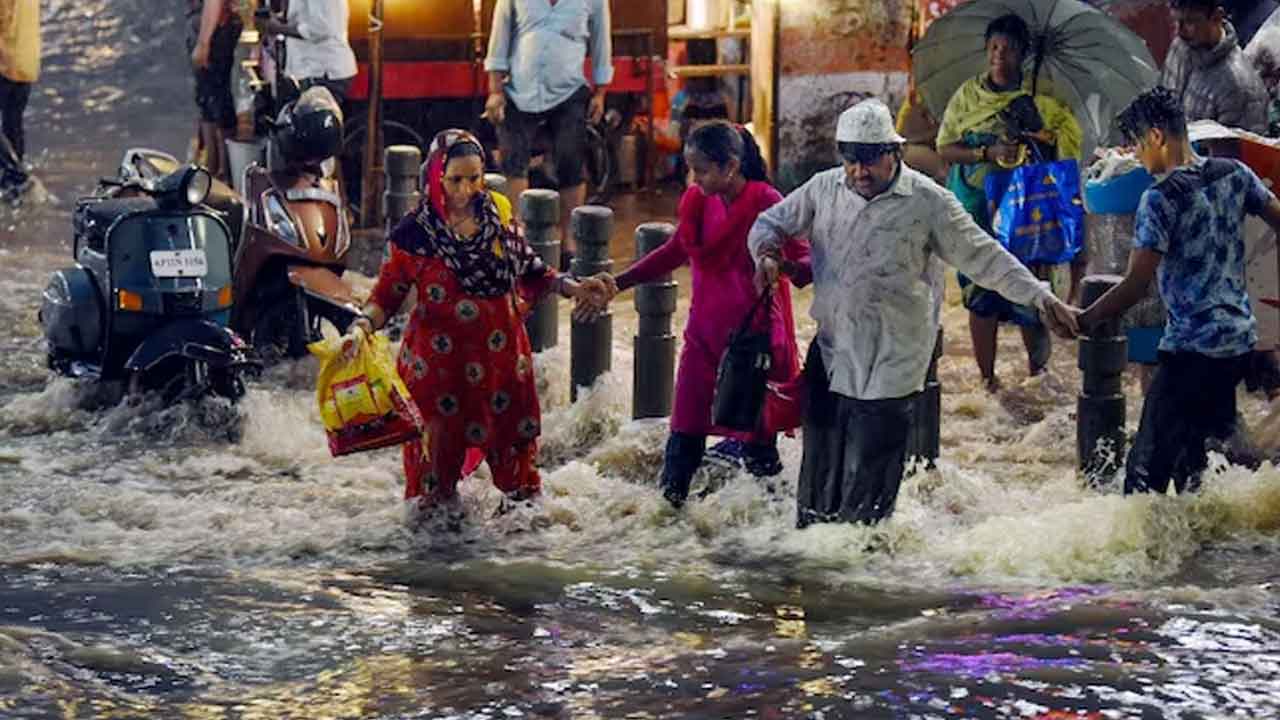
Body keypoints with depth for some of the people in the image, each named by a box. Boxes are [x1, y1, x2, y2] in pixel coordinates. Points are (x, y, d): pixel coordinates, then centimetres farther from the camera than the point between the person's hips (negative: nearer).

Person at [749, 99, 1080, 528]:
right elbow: (771, 223, 19)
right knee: (820, 467, 11)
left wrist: (1042, 300, -10)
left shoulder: (926, 201, -5)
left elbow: (984, 258, -2)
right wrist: (768, 253, -4)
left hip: (890, 363, -4)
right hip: (830, 353, 4)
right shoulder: (824, 190, 6)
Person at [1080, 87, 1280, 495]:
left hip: (1192, 348, -8)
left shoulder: (1160, 200, -16)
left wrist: (1084, 321, -9)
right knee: (1191, 450, 19)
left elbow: (1135, 285, -19)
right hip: (1240, 339, 8)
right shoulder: (1234, 175, 3)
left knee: (1148, 464, -6)